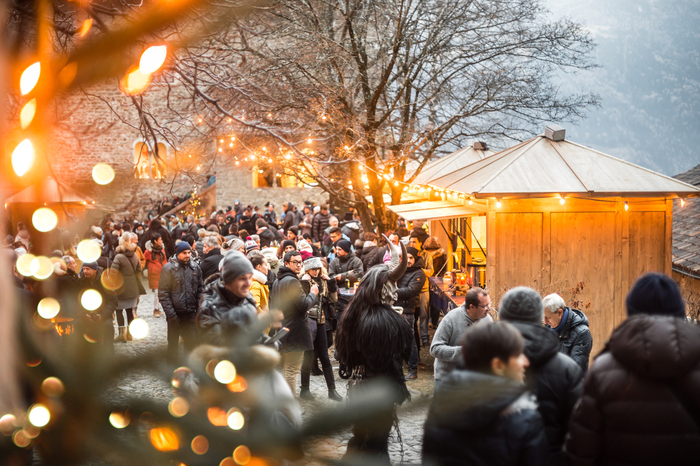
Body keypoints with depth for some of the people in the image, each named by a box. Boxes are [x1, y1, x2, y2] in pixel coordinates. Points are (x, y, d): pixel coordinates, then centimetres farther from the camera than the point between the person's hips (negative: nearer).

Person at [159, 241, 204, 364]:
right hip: (175, 313, -3)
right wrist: (170, 313, -14)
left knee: (192, 341, 6)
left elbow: (199, 289, 11)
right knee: (173, 342, 10)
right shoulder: (169, 268, -7)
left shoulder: (195, 268, 5)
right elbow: (163, 293, -9)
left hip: (191, 313, 3)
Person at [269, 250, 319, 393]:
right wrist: (313, 293, -4)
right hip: (294, 333, -10)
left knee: (280, 368, 18)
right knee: (292, 370, -5)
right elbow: (304, 305, -21)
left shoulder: (277, 282, 14)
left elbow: (272, 305, 22)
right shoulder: (292, 281, -17)